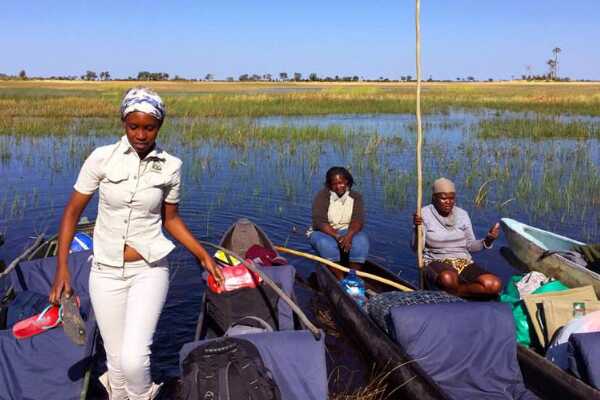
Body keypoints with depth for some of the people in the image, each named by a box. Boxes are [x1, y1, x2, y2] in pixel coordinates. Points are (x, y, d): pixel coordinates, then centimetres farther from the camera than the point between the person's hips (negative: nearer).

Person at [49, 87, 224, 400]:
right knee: (116, 360, 5)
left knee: (134, 359, -16)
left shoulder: (171, 166, -3)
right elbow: (73, 211, 0)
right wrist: (62, 268, -5)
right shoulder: (102, 157, -6)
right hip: (106, 271, 1)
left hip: (150, 269, 0)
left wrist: (203, 255, 4)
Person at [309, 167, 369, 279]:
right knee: (327, 243, -37)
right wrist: (338, 237, -30)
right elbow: (319, 222, -18)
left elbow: (358, 220, -11)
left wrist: (348, 236, -32)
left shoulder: (356, 197, 0)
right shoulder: (322, 196, -9)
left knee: (362, 240, -28)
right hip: (323, 233, -2)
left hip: (347, 233, 3)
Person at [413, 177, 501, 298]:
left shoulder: (462, 214, 9)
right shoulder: (424, 213, -2)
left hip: (464, 262, 4)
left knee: (495, 285, -24)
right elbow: (416, 248, -6)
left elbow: (470, 246, 12)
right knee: (448, 279, -42)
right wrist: (417, 228, -24)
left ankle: (454, 292, -11)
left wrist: (487, 240, -8)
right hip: (436, 262, -4)